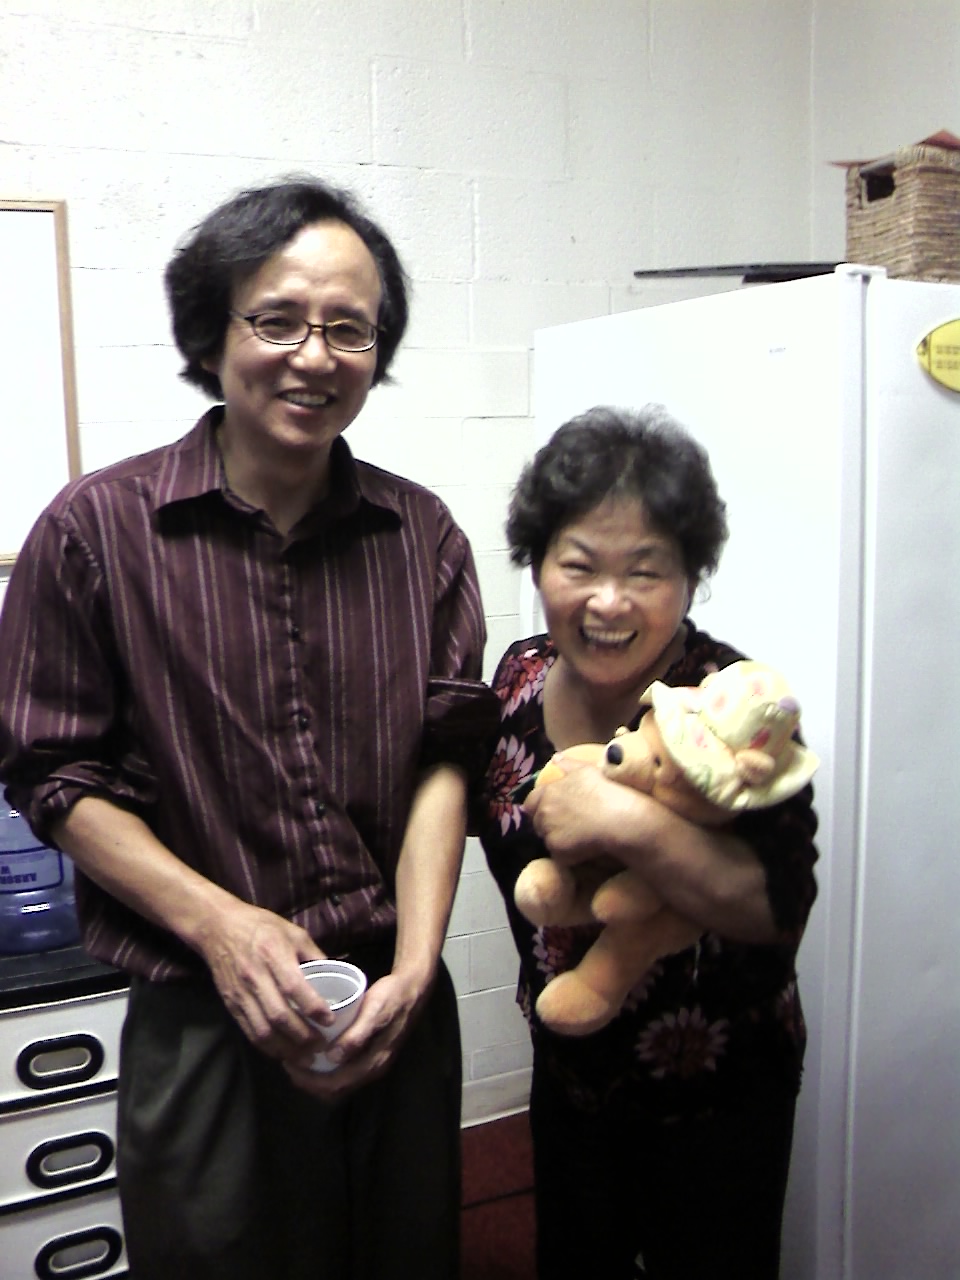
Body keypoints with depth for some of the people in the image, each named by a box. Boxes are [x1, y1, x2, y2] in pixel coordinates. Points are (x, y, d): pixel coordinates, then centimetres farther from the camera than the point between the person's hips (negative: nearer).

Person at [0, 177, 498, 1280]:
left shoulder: (421, 534, 1)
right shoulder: (96, 528, -7)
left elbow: (444, 756, -1)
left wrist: (414, 964, -11)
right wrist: (216, 920, -16)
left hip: (399, 1011, 3)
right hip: (202, 1024, -2)